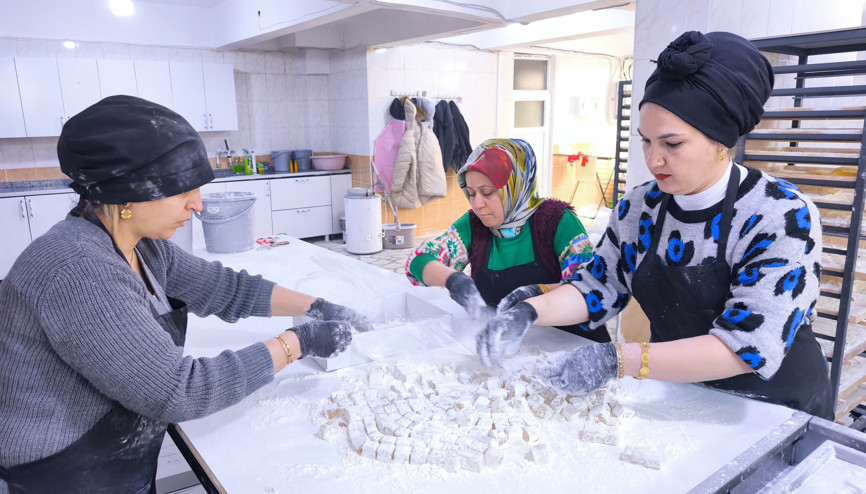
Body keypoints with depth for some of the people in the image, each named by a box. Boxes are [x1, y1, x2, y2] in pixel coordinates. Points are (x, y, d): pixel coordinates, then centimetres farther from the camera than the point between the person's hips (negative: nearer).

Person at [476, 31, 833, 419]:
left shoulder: (783, 217, -19)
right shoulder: (638, 208, -4)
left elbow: (749, 346, -26)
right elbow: (598, 286, 1)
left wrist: (620, 360, -33)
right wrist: (528, 312, -17)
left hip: (774, 414, -3)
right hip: (676, 401, 4)